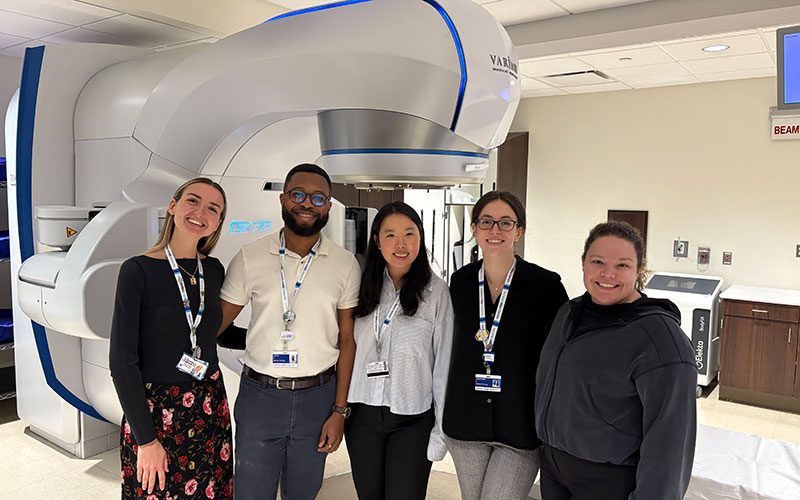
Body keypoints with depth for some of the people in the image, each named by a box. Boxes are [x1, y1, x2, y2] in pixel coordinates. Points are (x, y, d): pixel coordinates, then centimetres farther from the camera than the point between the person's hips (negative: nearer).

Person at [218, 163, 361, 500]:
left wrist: (339, 411, -1)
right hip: (259, 394, -1)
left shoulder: (345, 264, 0)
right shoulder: (250, 257, -2)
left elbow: (347, 340, 1)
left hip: (317, 396, 1)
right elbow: (216, 323, 2)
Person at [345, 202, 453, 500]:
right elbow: (348, 350, 10)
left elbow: (444, 364, -6)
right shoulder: (364, 287, 3)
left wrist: (441, 430, -5)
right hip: (361, 416, 4)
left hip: (412, 421, -3)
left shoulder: (436, 291, -8)